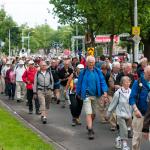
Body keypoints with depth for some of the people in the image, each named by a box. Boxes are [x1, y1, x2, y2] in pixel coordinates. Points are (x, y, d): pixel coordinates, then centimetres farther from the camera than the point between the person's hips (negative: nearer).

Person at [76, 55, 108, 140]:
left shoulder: (98, 71, 1)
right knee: (89, 113, -11)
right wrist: (78, 93, 11)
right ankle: (90, 131, -10)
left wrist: (105, 91, -14)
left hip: (95, 95, 3)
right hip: (87, 95, -3)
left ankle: (89, 126, 37)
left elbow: (102, 81, -1)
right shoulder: (83, 72, -4)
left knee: (93, 113, 14)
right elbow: (79, 83, 6)